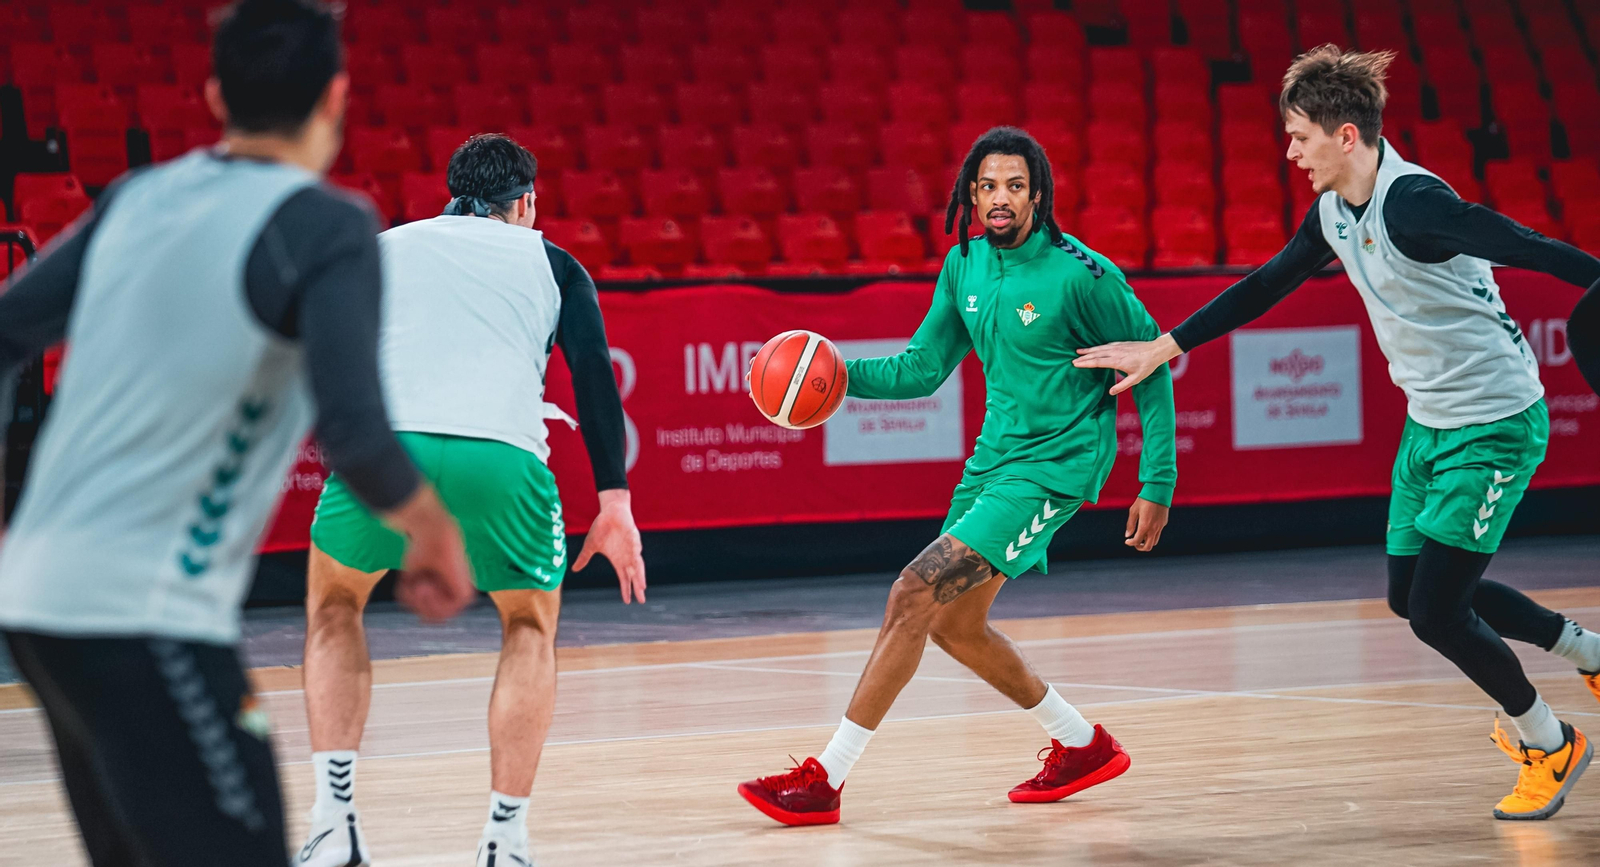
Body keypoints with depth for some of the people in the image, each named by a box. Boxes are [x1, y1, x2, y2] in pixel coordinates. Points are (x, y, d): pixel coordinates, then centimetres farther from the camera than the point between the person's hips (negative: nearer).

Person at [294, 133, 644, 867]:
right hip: (502, 460, -1)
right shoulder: (549, 262, 25)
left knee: (332, 609, 29)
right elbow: (593, 375, 12)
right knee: (530, 629, 26)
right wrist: (615, 502, 8)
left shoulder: (383, 248, 29)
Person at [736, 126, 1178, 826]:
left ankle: (825, 780, -14)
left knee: (914, 594, -18)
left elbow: (1152, 365, -9)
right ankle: (1084, 747, 33)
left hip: (1053, 467, -8)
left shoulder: (1080, 274, -16)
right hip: (993, 456, 8)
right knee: (953, 624, 15)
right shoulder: (965, 265, 3)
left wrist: (1158, 485, -10)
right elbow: (922, 368, 11)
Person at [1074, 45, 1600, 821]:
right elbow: (1267, 285, 17)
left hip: (1494, 426, -9)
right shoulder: (1334, 211, 4)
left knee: (1436, 613, -9)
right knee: (1412, 594, 16)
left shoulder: (1412, 203, -24)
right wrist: (1162, 349, 19)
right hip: (1429, 423, 9)